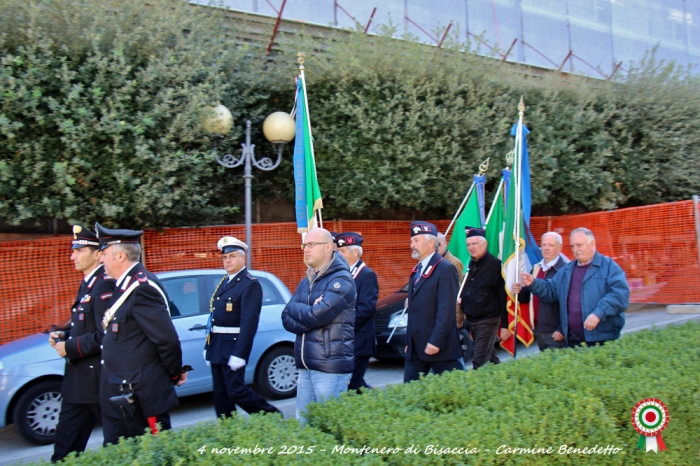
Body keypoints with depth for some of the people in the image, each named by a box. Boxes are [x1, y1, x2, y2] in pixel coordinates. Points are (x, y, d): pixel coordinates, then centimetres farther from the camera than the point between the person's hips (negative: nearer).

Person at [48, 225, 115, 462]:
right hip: (79, 380, 10)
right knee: (67, 441, 16)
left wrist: (69, 348, -17)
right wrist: (64, 336, 4)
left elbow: (105, 336, -25)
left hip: (95, 380, -10)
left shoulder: (104, 285, -19)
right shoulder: (88, 283, 12)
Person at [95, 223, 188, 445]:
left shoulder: (142, 288, -21)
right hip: (121, 397, 10)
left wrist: (175, 374, -10)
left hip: (141, 398, -10)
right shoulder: (127, 285, 11)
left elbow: (167, 338, -24)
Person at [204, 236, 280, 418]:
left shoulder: (250, 284, -13)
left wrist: (239, 354, -24)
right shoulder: (224, 282, 14)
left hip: (233, 346, -8)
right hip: (216, 346, 8)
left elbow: (249, 322, -20)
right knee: (220, 394, 11)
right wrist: (208, 345, 15)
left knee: (236, 391, -4)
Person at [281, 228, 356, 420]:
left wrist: (295, 308, -2)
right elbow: (287, 319, 5)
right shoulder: (305, 282, 14)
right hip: (305, 364, 7)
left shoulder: (341, 280, -10)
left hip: (331, 366, -7)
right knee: (302, 423, 13)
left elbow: (315, 316, -20)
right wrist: (307, 313, -12)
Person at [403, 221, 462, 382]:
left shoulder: (445, 269, -12)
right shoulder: (417, 270, 15)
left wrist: (435, 342, -22)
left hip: (439, 345, -8)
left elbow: (446, 310, -19)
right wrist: (409, 342, 17)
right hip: (416, 346, 8)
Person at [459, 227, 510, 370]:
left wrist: (505, 326, -14)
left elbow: (504, 297, -13)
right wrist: (461, 298, -2)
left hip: (488, 321, -7)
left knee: (479, 361, -9)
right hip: (471, 320, 7)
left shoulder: (496, 265, -11)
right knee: (491, 357, 18)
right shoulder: (471, 265, 10)